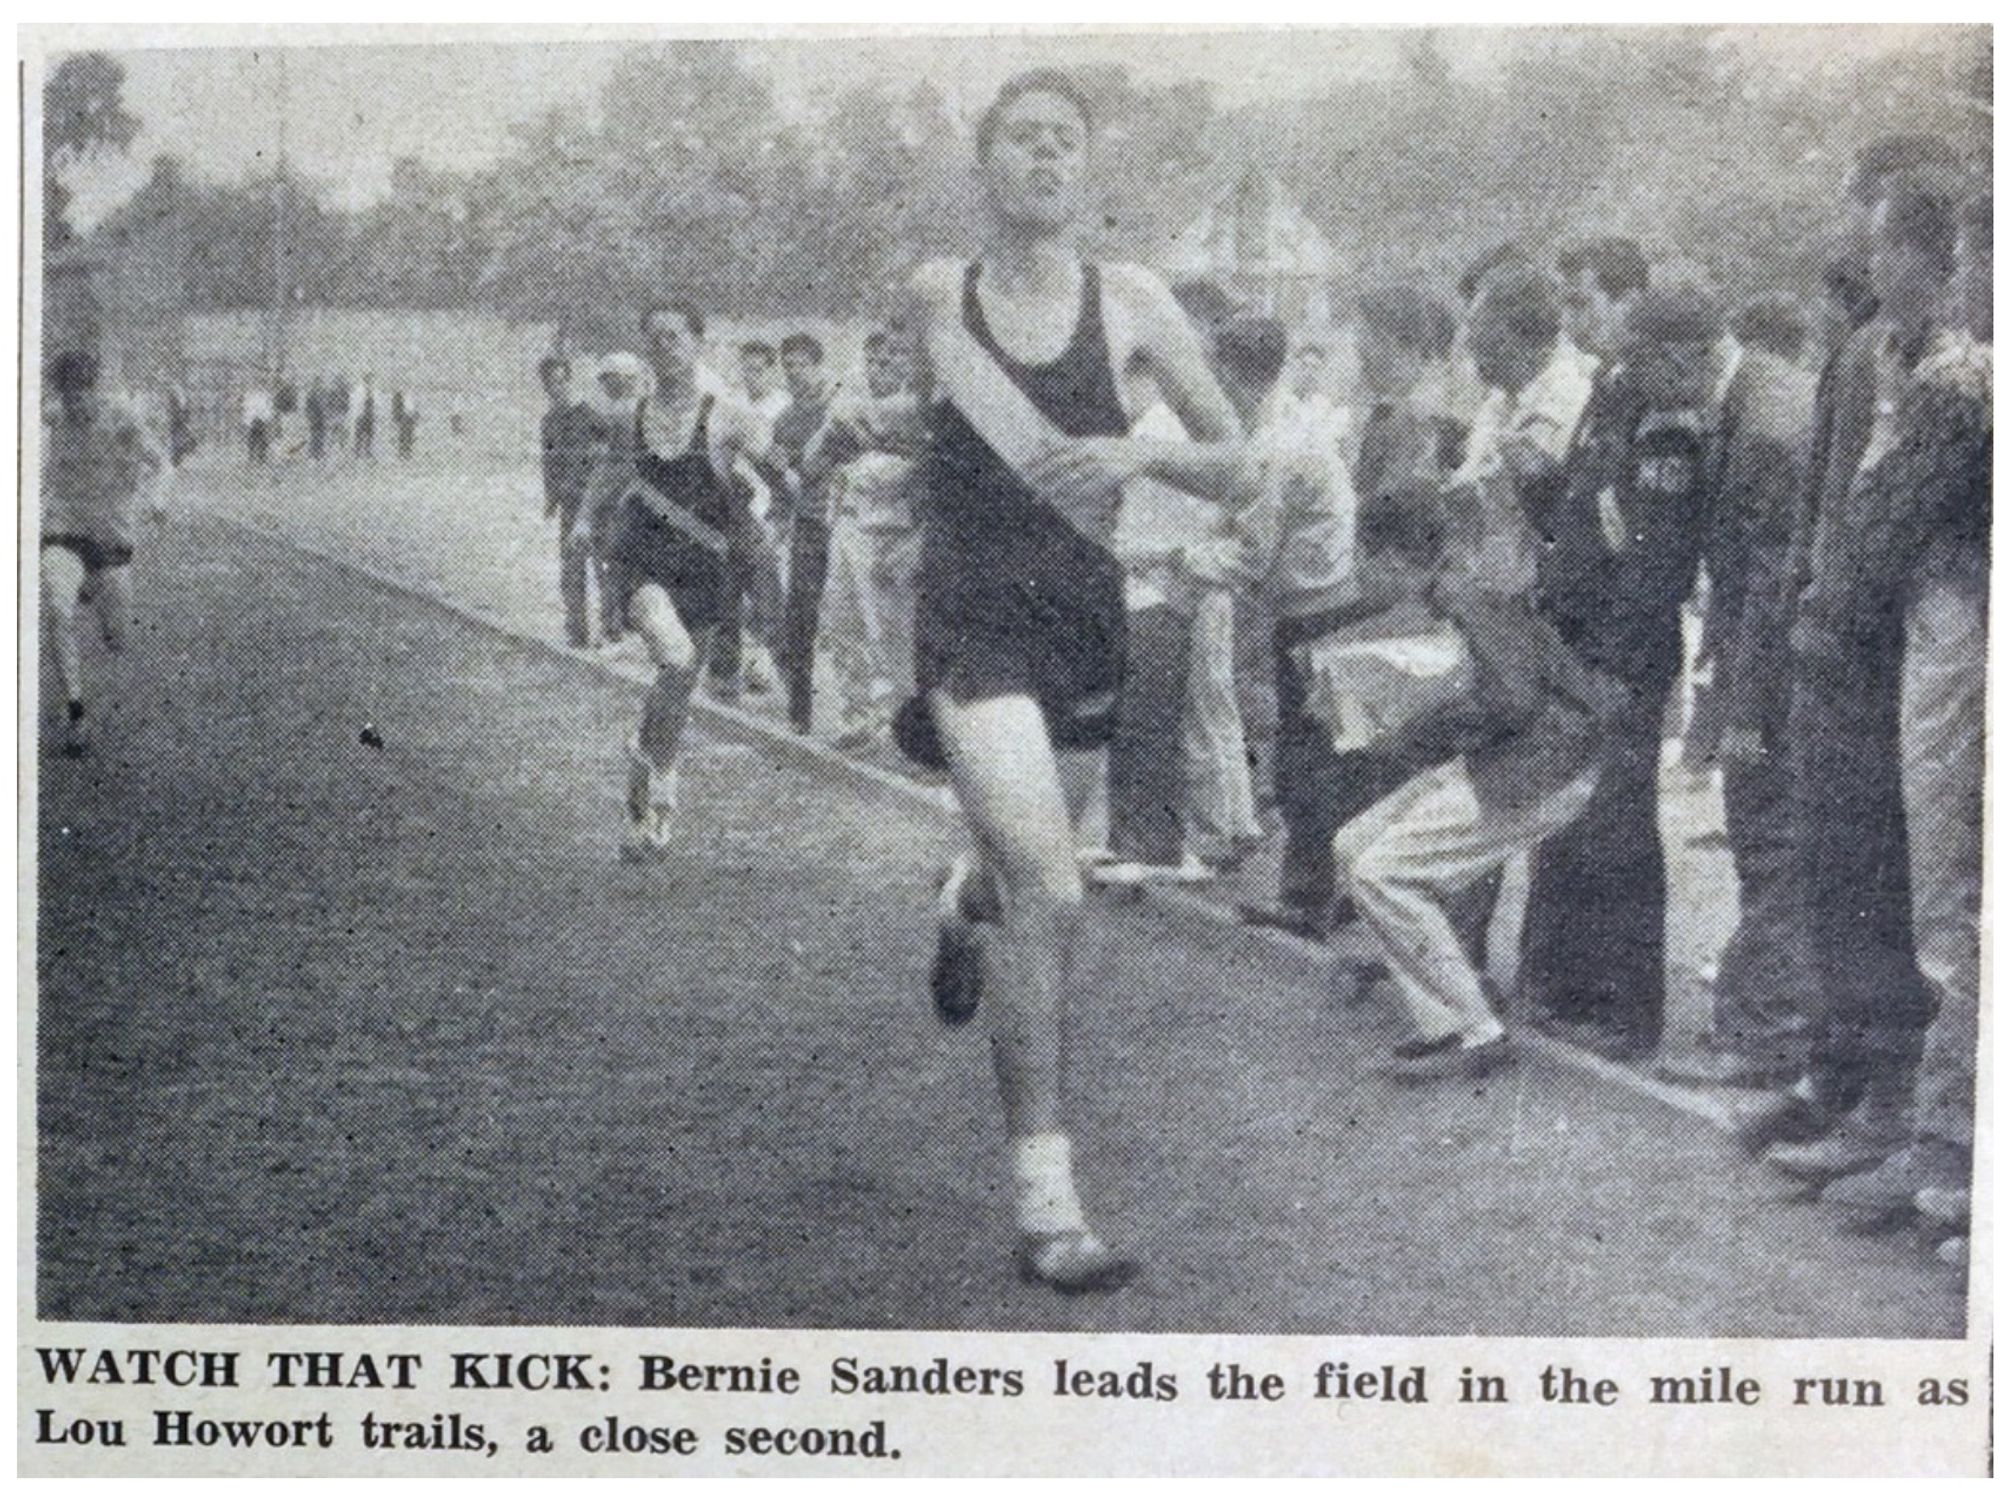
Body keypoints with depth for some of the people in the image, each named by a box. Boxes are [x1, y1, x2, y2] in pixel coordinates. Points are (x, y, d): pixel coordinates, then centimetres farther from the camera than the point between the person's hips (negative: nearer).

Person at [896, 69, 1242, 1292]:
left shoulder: (1131, 303, 1)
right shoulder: (935, 296, 0)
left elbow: (1232, 460, 5)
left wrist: (1140, 454, -13)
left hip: (1081, 609, 3)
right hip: (973, 609, -3)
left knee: (1023, 865, 21)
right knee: (1051, 890, -21)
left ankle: (967, 906, 62)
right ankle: (1047, 1201, -18)